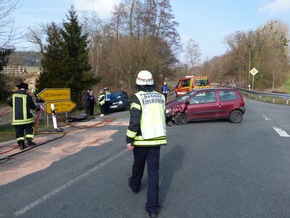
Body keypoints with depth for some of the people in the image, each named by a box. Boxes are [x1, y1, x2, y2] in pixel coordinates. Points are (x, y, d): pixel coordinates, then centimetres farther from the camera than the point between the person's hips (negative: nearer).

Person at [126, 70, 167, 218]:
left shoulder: (137, 97, -11)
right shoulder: (160, 97, 6)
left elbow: (134, 121, -18)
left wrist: (129, 139, -10)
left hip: (142, 139, -3)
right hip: (157, 138, 4)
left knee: (138, 164, 21)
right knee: (153, 170, 5)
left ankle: (134, 185, 49)